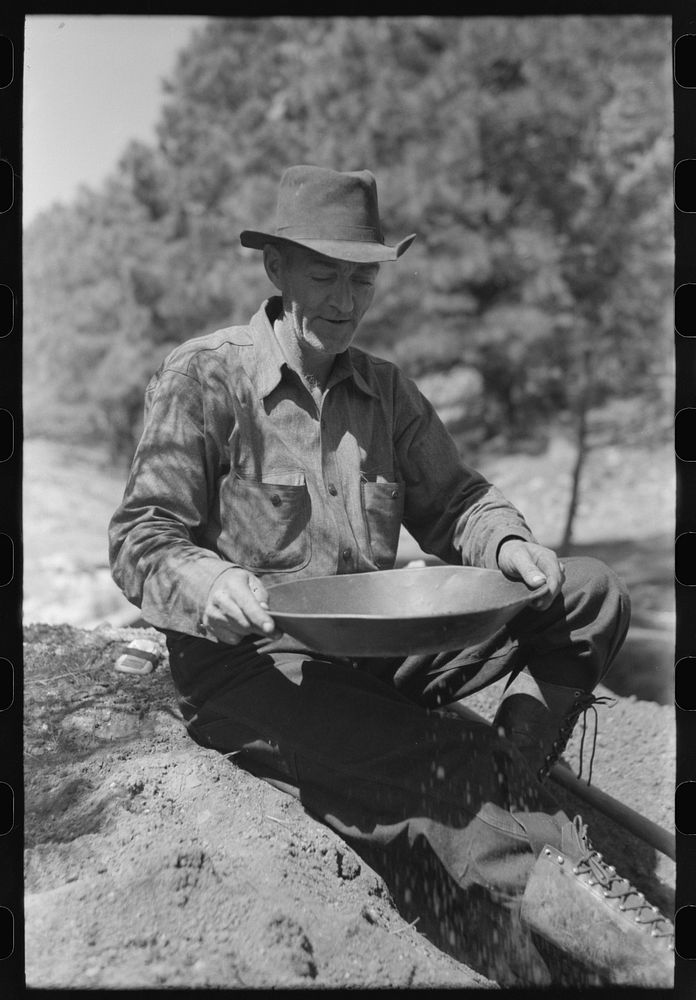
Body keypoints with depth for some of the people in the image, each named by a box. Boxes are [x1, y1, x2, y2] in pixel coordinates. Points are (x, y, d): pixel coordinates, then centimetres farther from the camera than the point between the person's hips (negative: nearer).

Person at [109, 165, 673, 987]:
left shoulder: (386, 390, 13)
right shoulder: (201, 378, -4)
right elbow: (141, 538, -8)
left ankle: (504, 792, -21)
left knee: (591, 596, -7)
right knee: (439, 763, -31)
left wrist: (505, 544, -11)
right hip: (248, 665, -6)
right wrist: (210, 584, -30)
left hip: (375, 647, 6)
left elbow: (452, 500, 12)